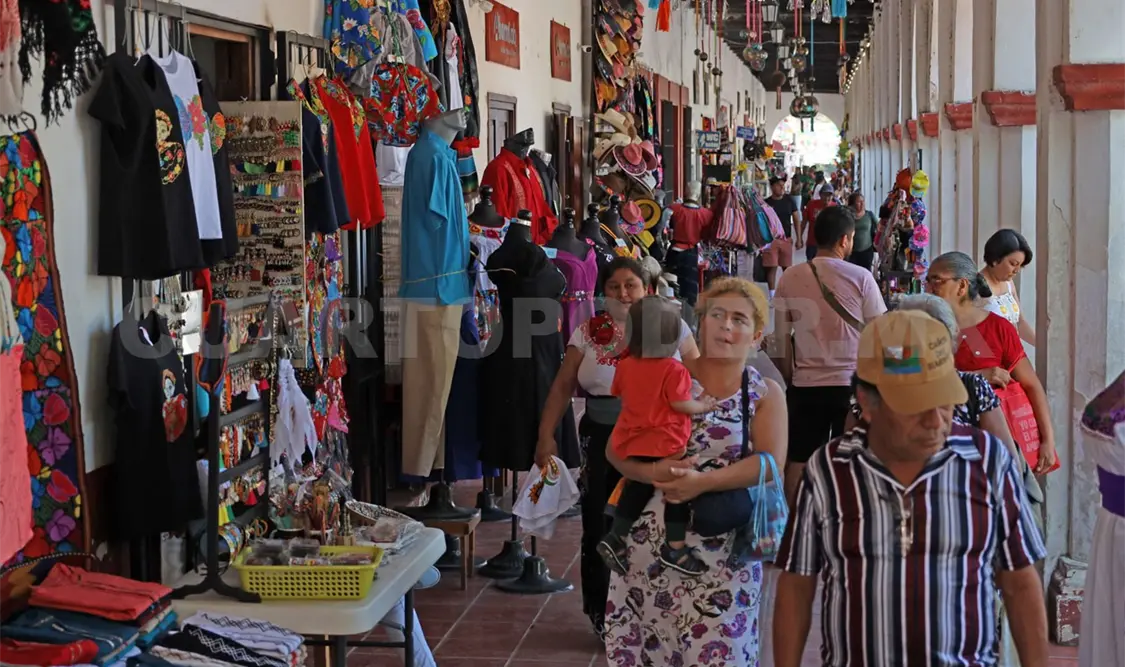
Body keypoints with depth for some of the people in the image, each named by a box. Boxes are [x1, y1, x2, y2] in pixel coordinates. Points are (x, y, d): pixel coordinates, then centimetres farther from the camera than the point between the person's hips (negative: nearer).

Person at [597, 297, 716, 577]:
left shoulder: (625, 365, 1)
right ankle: (674, 548, 10)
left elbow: (619, 395, 14)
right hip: (666, 443, -6)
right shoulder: (673, 369, -17)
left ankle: (615, 538, 16)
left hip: (634, 442, 6)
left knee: (637, 490, 20)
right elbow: (680, 403, -19)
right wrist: (703, 406, -1)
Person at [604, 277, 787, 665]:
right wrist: (653, 473, -18)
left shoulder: (765, 395, 3)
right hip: (652, 539, 1)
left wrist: (705, 481, -23)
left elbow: (771, 462, -12)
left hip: (723, 550, -1)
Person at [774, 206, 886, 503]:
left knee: (798, 460, 11)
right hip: (850, 382, -2)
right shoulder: (860, 278, -8)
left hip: (805, 384, 2)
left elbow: (782, 338, 2)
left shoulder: (790, 278, -2)